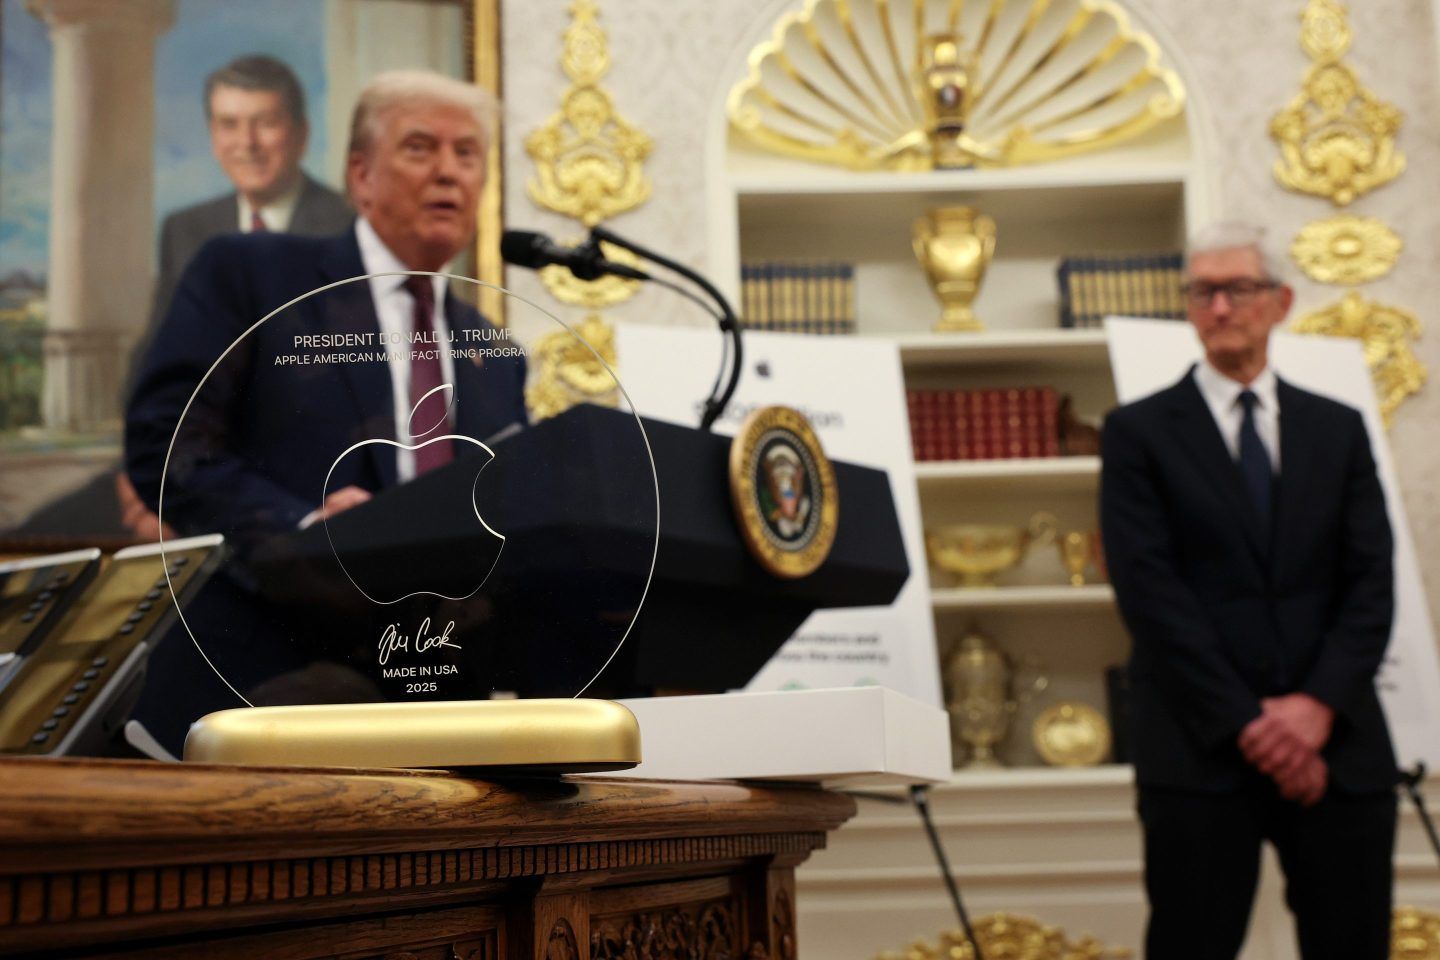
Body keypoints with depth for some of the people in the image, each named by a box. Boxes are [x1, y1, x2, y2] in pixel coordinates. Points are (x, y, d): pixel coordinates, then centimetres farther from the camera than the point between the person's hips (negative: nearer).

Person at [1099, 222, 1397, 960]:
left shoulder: (1339, 429, 13)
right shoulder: (1139, 432, 3)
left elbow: (1371, 582, 5)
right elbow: (1150, 592, -6)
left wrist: (1319, 704, -9)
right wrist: (1247, 724, -12)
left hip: (1338, 742, 3)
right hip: (1202, 750, -3)